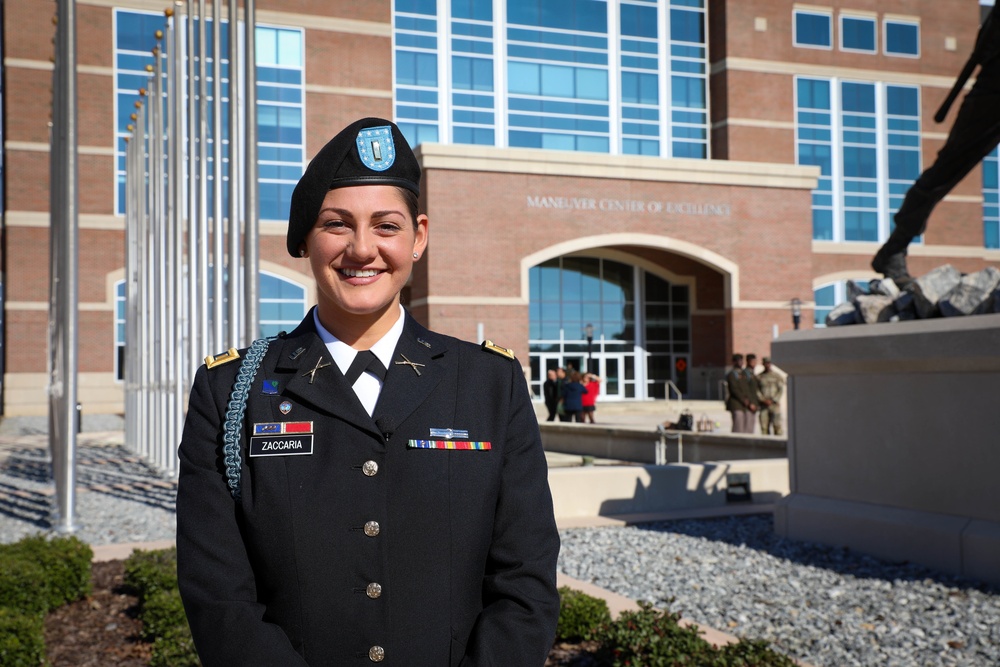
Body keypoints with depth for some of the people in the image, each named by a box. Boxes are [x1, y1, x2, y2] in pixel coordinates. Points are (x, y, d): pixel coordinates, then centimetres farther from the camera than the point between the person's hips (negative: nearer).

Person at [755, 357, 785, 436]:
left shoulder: (777, 376, 5)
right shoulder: (759, 377, 12)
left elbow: (781, 390, 0)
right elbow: (757, 390, 7)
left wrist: (773, 400, -10)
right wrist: (763, 400, -8)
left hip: (775, 404, -2)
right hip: (763, 405, 2)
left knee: (777, 425, -10)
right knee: (764, 426, -1)